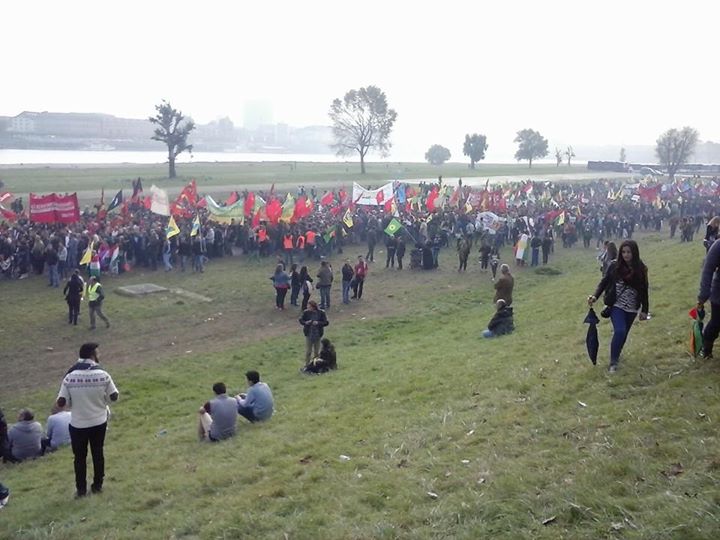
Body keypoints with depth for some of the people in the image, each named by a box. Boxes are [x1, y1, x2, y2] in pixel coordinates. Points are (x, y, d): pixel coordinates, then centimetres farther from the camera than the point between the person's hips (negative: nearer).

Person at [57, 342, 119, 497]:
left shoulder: (70, 377, -14)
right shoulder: (102, 375, -14)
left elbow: (61, 403, -14)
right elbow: (114, 396, -6)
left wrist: (73, 402, 8)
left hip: (78, 424, -1)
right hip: (99, 422, 1)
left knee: (80, 457, 14)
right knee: (98, 454, 18)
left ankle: (81, 489, 22)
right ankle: (97, 485, 28)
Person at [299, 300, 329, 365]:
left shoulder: (321, 313, -10)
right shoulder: (306, 312, -8)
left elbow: (326, 322, -8)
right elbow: (301, 320, 3)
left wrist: (318, 323, -24)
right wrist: (305, 322, -18)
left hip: (317, 335, 0)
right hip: (309, 335, 0)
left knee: (316, 352, 12)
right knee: (308, 351, 5)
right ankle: (307, 364, 19)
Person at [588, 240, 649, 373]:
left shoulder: (641, 269, -5)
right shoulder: (615, 266, -8)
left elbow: (644, 291, 2)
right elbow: (604, 282, -1)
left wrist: (644, 310, 5)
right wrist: (595, 296, -17)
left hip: (632, 309, 2)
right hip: (616, 306, -2)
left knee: (624, 333, 13)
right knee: (619, 331, -19)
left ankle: (616, 356, 37)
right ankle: (613, 362, -6)